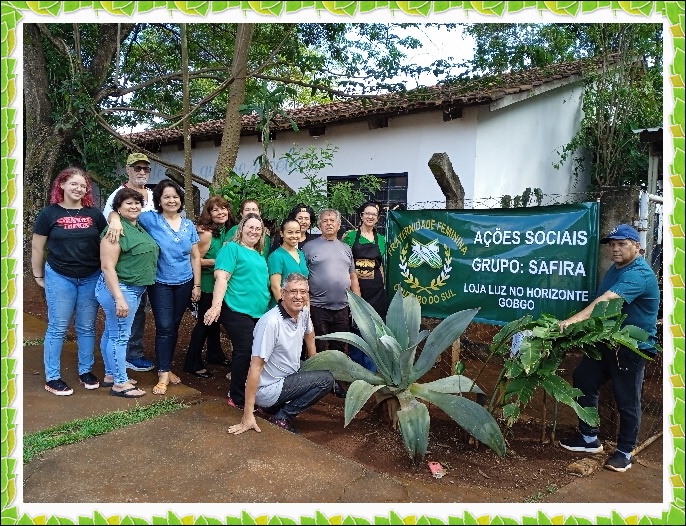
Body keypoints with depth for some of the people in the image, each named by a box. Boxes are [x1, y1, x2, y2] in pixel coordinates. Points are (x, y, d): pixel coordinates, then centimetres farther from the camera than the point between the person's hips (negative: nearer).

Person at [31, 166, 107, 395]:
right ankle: (52, 378, 14)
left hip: (91, 278, 3)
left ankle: (86, 371, 25)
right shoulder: (49, 213, -3)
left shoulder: (94, 213, 3)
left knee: (86, 327, 11)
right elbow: (37, 248, 2)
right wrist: (39, 276, 5)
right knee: (57, 328, 3)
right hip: (60, 278, -2)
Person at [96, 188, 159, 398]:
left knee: (112, 333, 18)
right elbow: (108, 267, -22)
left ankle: (110, 375, 29)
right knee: (120, 336, 0)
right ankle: (120, 384, 10)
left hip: (134, 289, 9)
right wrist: (119, 298, -25)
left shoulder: (139, 228, 10)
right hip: (119, 288, -9)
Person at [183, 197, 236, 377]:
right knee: (204, 322, 0)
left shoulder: (228, 231, 1)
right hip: (207, 284, -7)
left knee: (216, 319, 19)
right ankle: (192, 363, 12)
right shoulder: (206, 233, -21)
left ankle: (215, 354, 36)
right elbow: (196, 260, -19)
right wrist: (218, 262, -24)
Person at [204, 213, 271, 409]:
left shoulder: (260, 255, 19)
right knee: (245, 352, -8)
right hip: (238, 310, -8)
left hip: (259, 312, 8)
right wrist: (216, 306, -24)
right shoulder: (232, 248, -4)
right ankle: (238, 398, 7)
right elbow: (221, 278, -14)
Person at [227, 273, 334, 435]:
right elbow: (255, 367, -27)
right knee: (326, 380, -16)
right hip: (268, 390, -9)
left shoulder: (303, 312, -2)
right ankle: (281, 418, -4)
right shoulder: (271, 322, -26)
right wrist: (248, 416, -27)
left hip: (287, 378, 9)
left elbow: (308, 334, 22)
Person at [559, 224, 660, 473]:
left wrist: (574, 319, -47)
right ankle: (589, 438, 21)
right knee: (583, 380, 8)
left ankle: (625, 452, 20)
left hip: (632, 347, -9)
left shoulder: (639, 274, -22)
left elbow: (606, 300, -37)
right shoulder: (616, 268, 10)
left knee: (627, 401, 3)